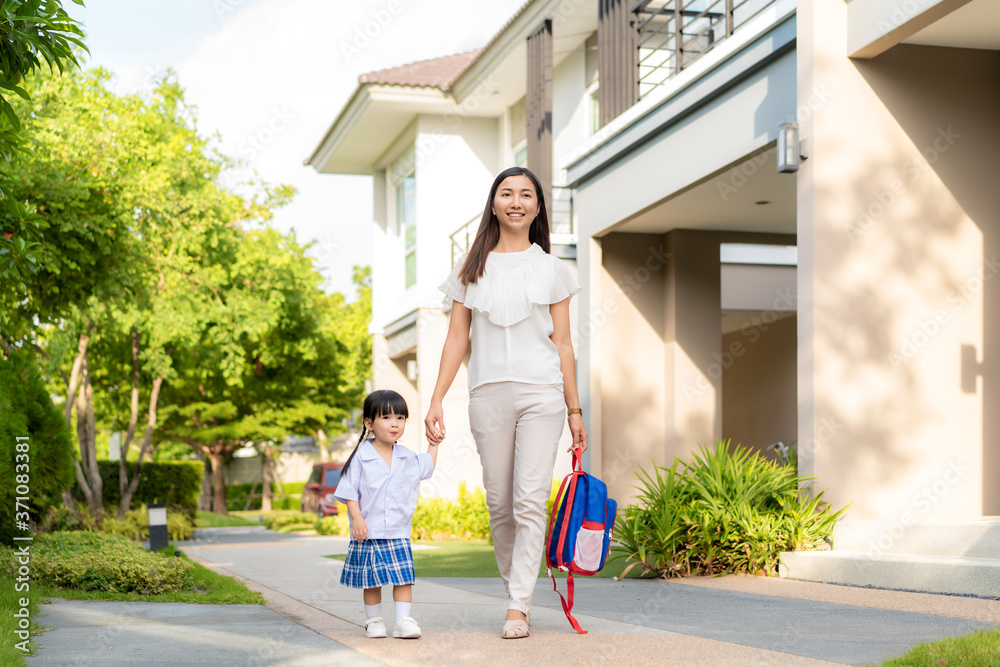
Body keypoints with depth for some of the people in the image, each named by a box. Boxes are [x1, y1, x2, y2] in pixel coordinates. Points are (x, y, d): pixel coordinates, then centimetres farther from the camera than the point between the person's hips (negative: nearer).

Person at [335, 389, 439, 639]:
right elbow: (349, 491, -6)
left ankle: (403, 620, 1)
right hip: (368, 532, -2)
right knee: (371, 580, 6)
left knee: (403, 576, -5)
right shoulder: (361, 457, -6)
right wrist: (357, 518, -15)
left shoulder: (408, 458, 6)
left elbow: (428, 467, 28)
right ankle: (374, 621, 19)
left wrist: (433, 444, 25)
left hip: (398, 532, 2)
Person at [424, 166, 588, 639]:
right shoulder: (470, 269, 12)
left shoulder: (552, 269, 10)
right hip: (488, 394, 2)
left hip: (542, 392, -1)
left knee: (530, 502, -11)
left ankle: (519, 608, -11)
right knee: (500, 505, 3)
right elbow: (456, 339, 11)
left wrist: (575, 410, 8)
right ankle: (515, 594, 17)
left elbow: (562, 344, 10)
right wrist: (436, 401, 3)